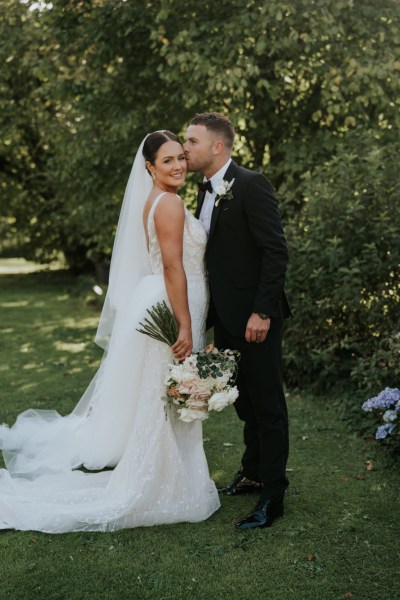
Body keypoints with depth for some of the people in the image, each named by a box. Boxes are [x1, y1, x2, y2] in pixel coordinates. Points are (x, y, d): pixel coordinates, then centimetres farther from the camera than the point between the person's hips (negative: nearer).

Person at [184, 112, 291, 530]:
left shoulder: (251, 185, -16)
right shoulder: (206, 190, 11)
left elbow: (276, 251, -19)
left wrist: (262, 312, -22)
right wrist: (209, 313, 13)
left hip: (255, 317, -8)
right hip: (226, 317, 8)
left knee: (266, 404, 2)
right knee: (245, 401, 20)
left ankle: (272, 496, 12)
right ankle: (253, 472, 36)